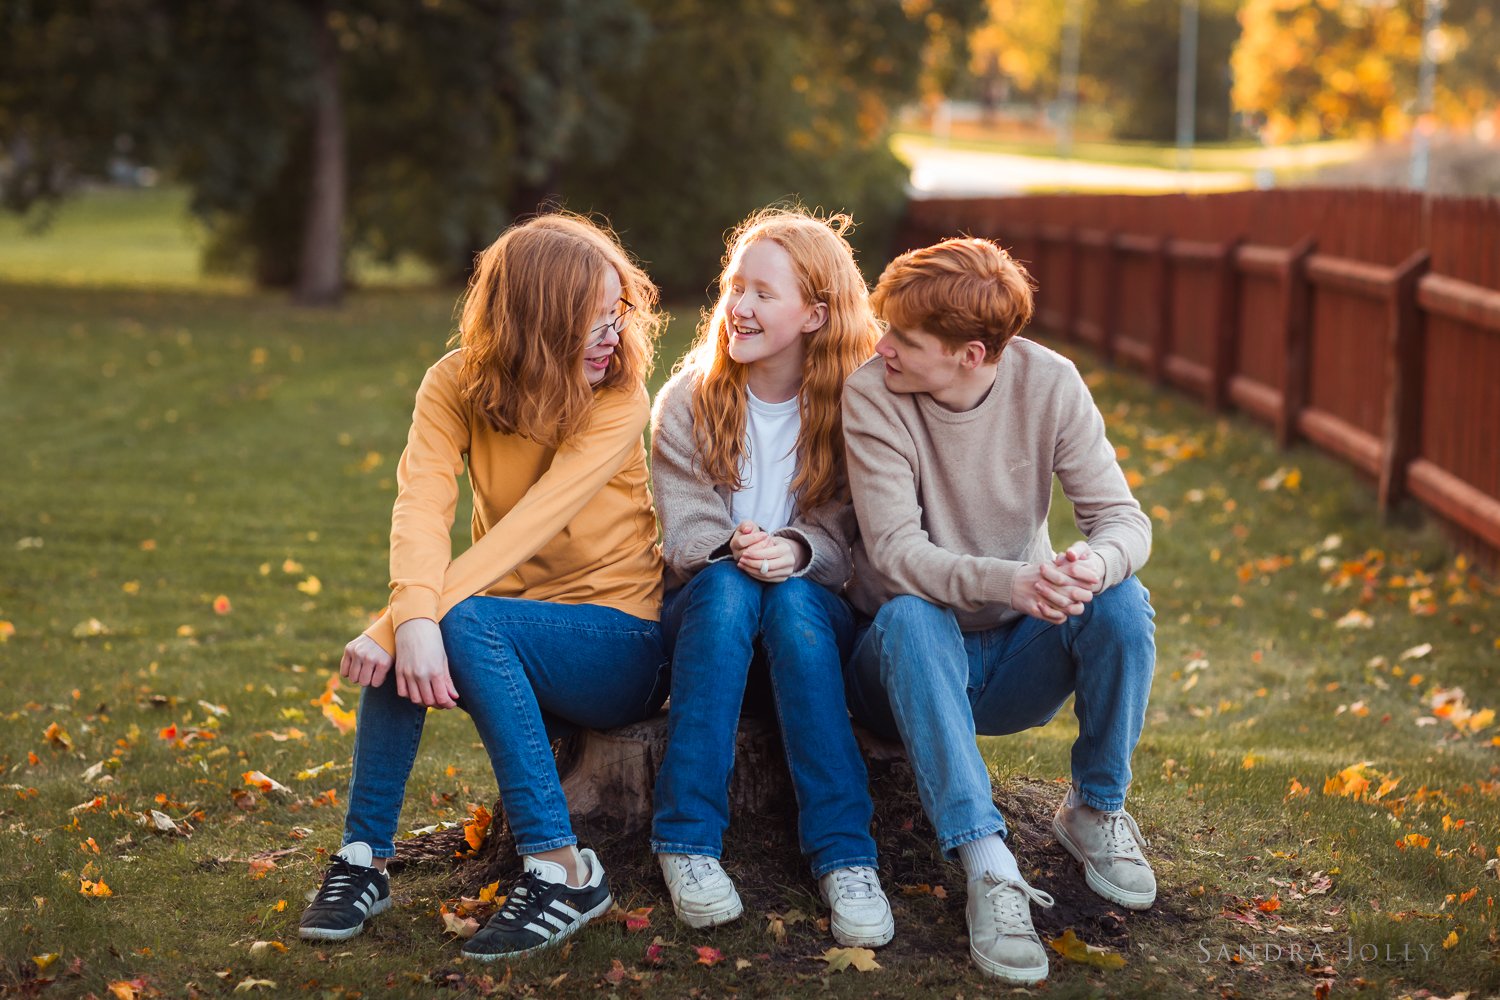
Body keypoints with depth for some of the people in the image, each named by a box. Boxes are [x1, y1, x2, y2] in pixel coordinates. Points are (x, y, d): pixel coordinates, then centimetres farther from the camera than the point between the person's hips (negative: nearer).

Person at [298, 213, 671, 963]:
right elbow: (421, 506, -23)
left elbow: (531, 525, -27)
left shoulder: (620, 401, -16)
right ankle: (364, 860, -15)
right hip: (503, 634, 4)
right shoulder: (457, 385, -6)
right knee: (407, 643, -29)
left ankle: (561, 870, -27)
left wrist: (416, 620, -37)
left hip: (621, 642, -3)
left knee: (466, 621, -32)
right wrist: (412, 618, -43)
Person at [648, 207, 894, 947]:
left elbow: (847, 537, -6)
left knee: (793, 598, -35)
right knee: (724, 584, -34)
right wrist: (733, 549, -29)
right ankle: (687, 842, -35)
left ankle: (844, 857, -39)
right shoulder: (687, 403, 1)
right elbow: (684, 532, -6)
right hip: (705, 611, 1)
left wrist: (796, 551, -29)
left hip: (815, 613, 0)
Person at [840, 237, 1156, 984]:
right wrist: (1005, 581, -44)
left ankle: (1096, 811, -1)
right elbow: (894, 552, -25)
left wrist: (1097, 562, -39)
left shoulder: (1049, 383, -11)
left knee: (1122, 602, -25)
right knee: (909, 615, -35)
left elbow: (1122, 517, -13)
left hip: (1016, 658, 2)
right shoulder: (871, 393, -17)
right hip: (914, 664, -2)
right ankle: (988, 868, -40)